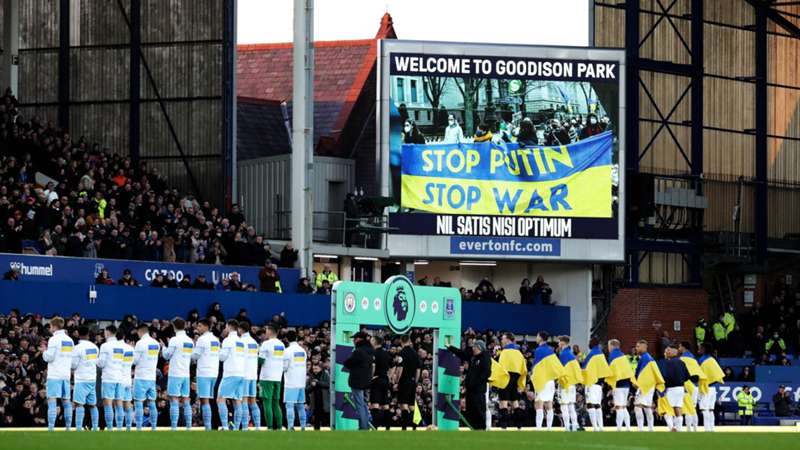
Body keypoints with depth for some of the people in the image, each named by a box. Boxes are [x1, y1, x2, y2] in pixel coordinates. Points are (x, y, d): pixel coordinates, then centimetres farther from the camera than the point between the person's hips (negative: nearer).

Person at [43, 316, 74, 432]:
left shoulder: (54, 339, -9)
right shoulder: (69, 340, 12)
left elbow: (49, 357, -11)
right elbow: (73, 358, 14)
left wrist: (44, 352, 6)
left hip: (54, 375, -6)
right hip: (66, 374, 6)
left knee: (52, 400, -8)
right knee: (66, 401, 10)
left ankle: (51, 427, -16)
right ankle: (68, 427, 9)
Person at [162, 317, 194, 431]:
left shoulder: (174, 340, -10)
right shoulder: (190, 341, 9)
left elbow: (167, 355, -4)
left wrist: (163, 347, 17)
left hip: (175, 374, -6)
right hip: (186, 374, 6)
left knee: (174, 401, -5)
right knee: (186, 401, 9)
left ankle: (174, 427, -10)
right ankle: (189, 426, 6)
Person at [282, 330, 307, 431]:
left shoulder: (288, 351, -9)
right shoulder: (303, 351, 10)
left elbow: (284, 367, -10)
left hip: (291, 382, -6)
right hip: (301, 382, 6)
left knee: (289, 405, -7)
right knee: (300, 405, 12)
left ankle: (290, 426, -17)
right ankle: (303, 427, 11)